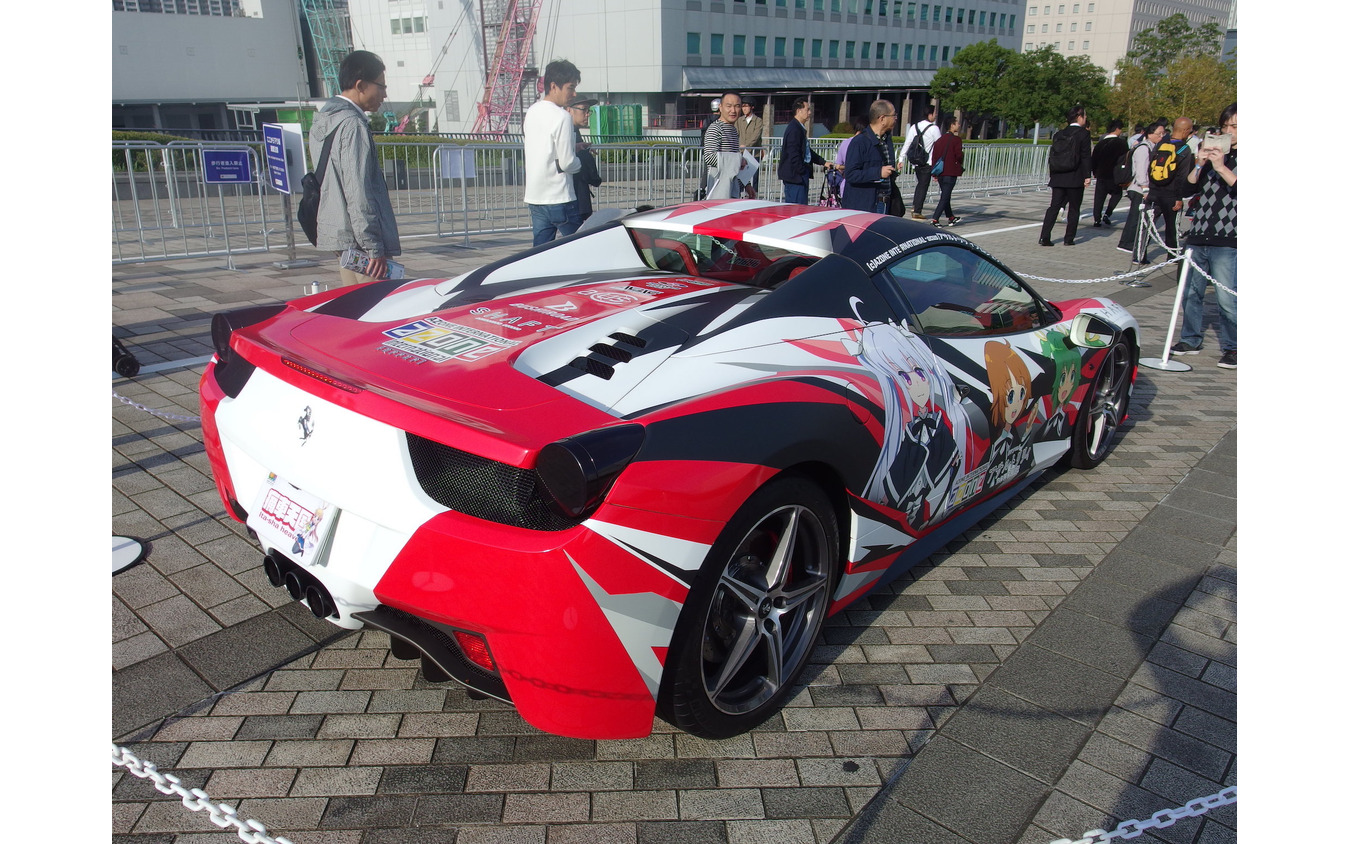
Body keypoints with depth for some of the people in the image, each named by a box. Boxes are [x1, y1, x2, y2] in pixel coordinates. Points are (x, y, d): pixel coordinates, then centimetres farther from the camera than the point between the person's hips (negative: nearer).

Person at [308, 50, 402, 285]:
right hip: (357, 239, -10)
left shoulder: (322, 121, 16)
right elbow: (358, 192, -20)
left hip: (334, 235, 10)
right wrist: (374, 248, -20)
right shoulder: (352, 124, -14)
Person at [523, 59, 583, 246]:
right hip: (559, 198, -8)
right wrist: (581, 162, 3)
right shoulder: (561, 116, -15)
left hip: (534, 196, 8)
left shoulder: (531, 112, 11)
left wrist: (574, 147, 14)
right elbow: (567, 163, -17)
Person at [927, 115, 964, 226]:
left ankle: (951, 218, 28)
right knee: (945, 197, -5)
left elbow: (934, 156, 9)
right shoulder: (956, 139, -10)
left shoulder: (940, 139, 10)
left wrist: (935, 174, 14)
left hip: (940, 172, 7)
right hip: (951, 173, -7)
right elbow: (959, 155, -15)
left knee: (945, 196, 17)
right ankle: (935, 219, -12)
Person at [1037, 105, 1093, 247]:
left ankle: (1044, 237, -5)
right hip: (1075, 179, -4)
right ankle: (1069, 239, 7)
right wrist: (1087, 176, -8)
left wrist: (1053, 176, 17)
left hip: (1058, 178, 4)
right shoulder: (1083, 134, -7)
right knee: (1073, 209, 6)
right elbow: (1086, 157, -11)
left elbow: (1052, 156, 11)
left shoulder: (1059, 134, 8)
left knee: (1054, 207, 5)